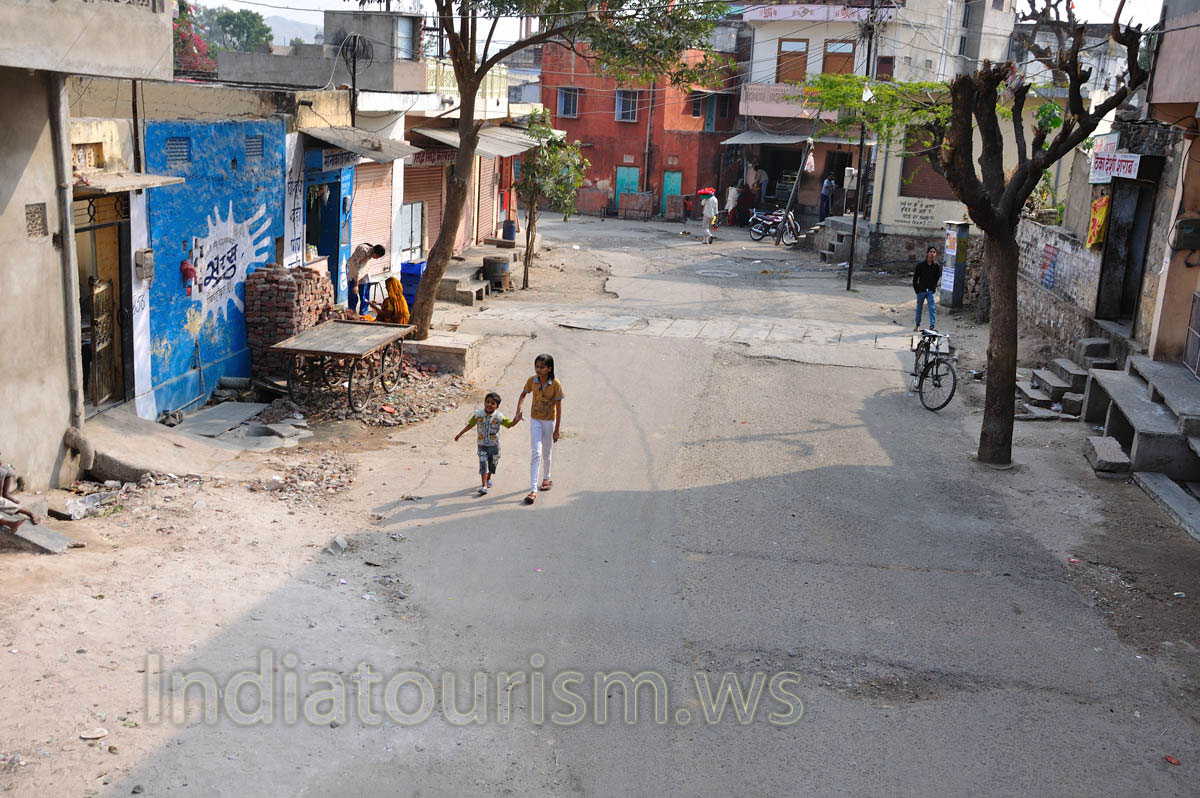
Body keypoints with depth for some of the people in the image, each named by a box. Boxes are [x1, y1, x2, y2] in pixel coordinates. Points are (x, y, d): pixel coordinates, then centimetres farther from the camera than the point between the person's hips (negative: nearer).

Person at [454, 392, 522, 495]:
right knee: (483, 464, -10)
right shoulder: (478, 415, -7)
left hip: (494, 445, 1)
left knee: (491, 465, 15)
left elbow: (510, 424, -8)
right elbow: (470, 425, 4)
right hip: (482, 445, 0)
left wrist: (516, 420, -28)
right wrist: (459, 434, 8)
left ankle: (488, 479, 42)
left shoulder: (499, 417, -11)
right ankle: (484, 486, -13)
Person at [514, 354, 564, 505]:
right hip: (535, 420, 1)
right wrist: (518, 411, -5)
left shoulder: (556, 384, -17)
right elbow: (523, 395, 10)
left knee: (547, 453, 16)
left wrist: (557, 430, -11)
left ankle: (546, 478, 43)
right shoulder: (532, 380, -9)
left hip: (549, 421, -1)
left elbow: (558, 408, -12)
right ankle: (533, 490, -12)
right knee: (535, 453, -8)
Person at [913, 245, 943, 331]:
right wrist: (916, 289, -3)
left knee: (932, 309, -12)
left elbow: (937, 278, 12)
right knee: (919, 308, 12)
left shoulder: (937, 266, 0)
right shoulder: (920, 265, -5)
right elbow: (915, 278, 1)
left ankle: (932, 326, -14)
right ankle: (917, 325, 27)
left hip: (931, 291, 0)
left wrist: (934, 288, 3)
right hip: (921, 291, 0)